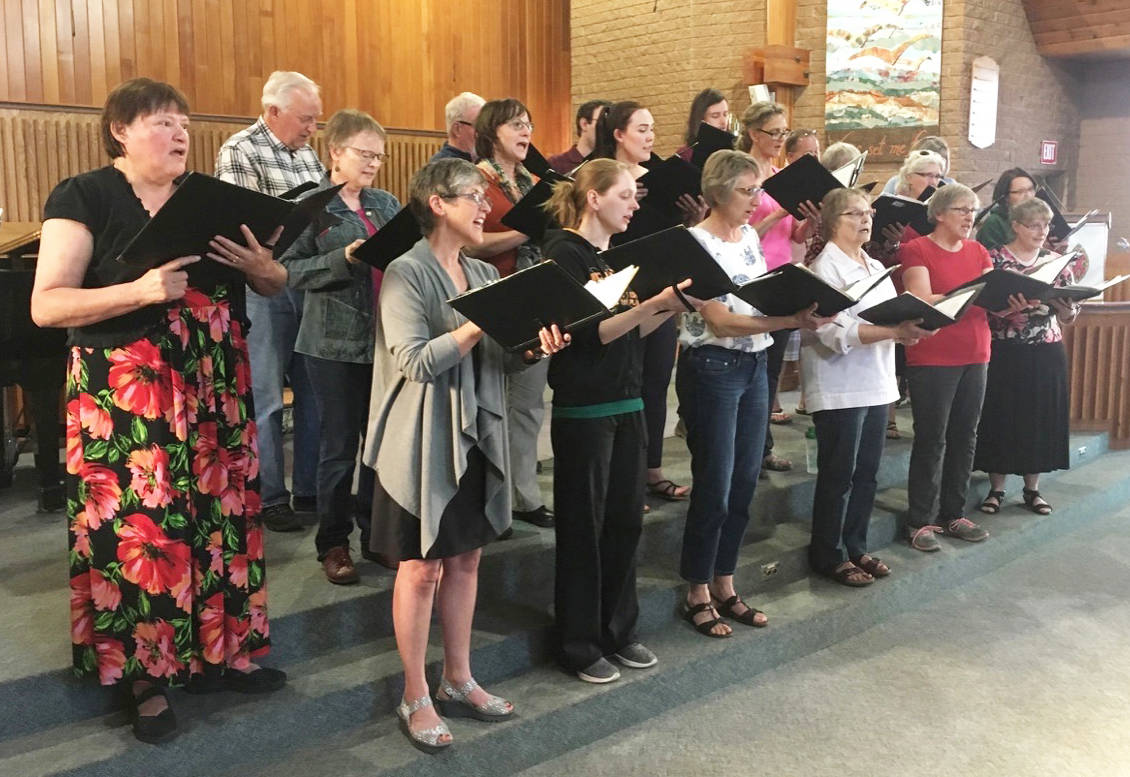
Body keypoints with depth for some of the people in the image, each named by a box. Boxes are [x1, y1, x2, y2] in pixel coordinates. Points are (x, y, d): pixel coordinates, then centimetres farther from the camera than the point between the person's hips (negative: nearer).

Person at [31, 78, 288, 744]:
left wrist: (260, 266, -10)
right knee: (139, 526, -3)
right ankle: (145, 675, 13)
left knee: (220, 513, 7)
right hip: (126, 393, -4)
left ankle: (219, 651, 23)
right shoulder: (84, 198, -1)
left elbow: (276, 284, 13)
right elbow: (47, 305, -9)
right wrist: (142, 290, -22)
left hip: (215, 386, 5)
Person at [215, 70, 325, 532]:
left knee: (313, 392, 12)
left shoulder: (306, 152, 14)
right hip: (265, 289, -7)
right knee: (266, 398, 2)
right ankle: (269, 498, 13)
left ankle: (310, 488, 24)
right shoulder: (240, 152, -7)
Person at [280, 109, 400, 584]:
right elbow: (291, 269, -9)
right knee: (339, 445, 3)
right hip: (336, 341, -5)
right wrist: (343, 259, -21)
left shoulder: (386, 203, 12)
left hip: (386, 336, 5)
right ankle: (333, 543, 18)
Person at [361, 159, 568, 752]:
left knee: (465, 558, 14)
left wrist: (532, 344, -11)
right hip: (424, 439, -7)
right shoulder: (406, 273, -11)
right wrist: (481, 324, -25)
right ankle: (415, 698, 16)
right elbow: (416, 362, -21)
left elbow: (497, 356, 9)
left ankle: (457, 681, 28)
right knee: (422, 566, 2)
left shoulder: (485, 274, 11)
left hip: (477, 434, 7)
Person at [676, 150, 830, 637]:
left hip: (754, 366, 8)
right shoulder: (698, 242, -13)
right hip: (712, 368, -8)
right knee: (714, 486, -1)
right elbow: (720, 322, -20)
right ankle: (698, 594, 15)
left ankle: (725, 586, 25)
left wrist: (801, 309, -5)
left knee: (744, 483, 11)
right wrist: (789, 321, -26)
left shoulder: (750, 236, 10)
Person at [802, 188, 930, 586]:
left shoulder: (876, 267, 16)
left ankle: (855, 546, 27)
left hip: (877, 385, 8)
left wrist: (910, 328, -6)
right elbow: (837, 332, -21)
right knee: (838, 475, 1)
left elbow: (893, 315, 16)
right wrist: (893, 331, -28)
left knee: (867, 472, 13)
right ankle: (828, 554, 15)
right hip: (840, 389, -8)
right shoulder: (825, 268, -11)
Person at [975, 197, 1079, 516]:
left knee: (1041, 416, 7)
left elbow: (1068, 316, 7)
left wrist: (1068, 307, -15)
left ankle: (1032, 488, 21)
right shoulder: (994, 259, -3)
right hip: (1004, 352, -3)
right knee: (1001, 415, 1)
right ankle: (996, 488, 14)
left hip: (1047, 353, 4)